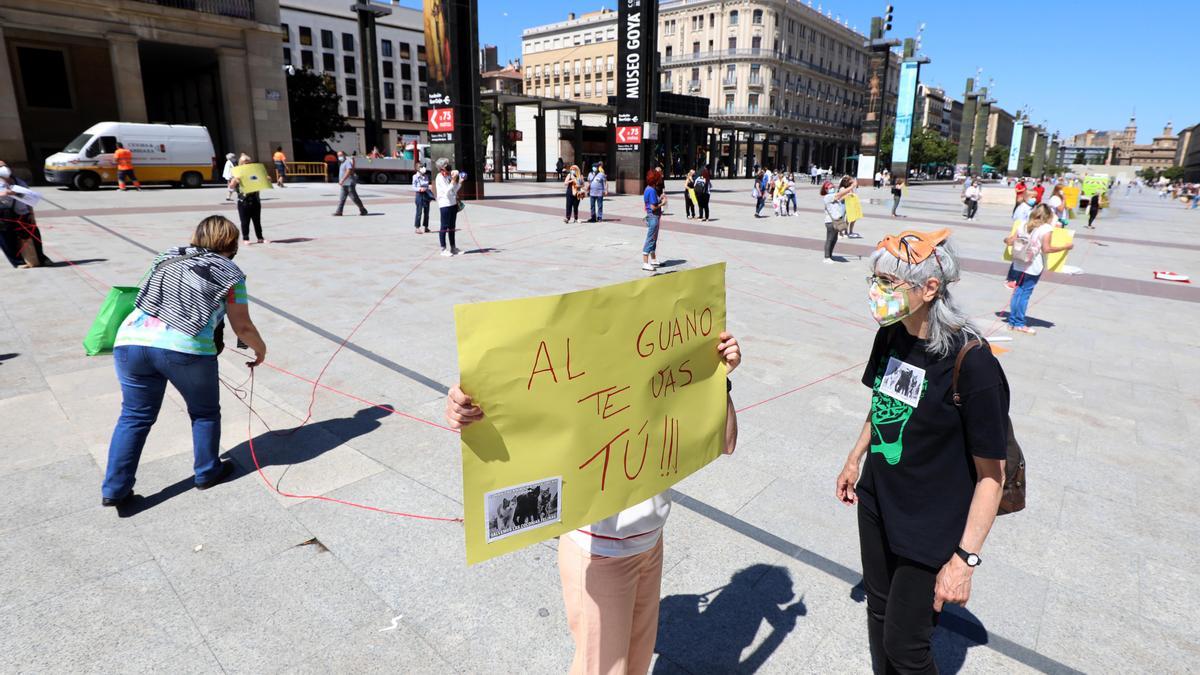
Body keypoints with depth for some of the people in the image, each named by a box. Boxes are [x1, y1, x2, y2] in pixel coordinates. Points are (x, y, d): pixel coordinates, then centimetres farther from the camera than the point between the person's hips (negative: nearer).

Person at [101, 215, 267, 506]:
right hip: (184, 348, -4)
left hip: (132, 340, 5)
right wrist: (261, 349, 29)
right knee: (205, 412, 18)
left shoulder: (168, 258, 25)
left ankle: (114, 489, 21)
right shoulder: (229, 273, 12)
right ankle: (207, 473, 32)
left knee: (134, 416, 19)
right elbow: (243, 327, 12)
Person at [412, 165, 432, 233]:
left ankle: (426, 227, 15)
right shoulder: (415, 177, -5)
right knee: (419, 212, -5)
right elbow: (413, 187, -6)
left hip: (426, 194, 5)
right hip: (419, 195, -5)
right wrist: (419, 189, -24)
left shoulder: (426, 176, 10)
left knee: (426, 211, 7)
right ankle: (416, 227, 0)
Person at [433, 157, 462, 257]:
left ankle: (453, 248, 20)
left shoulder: (449, 175, 12)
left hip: (453, 203, 8)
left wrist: (460, 182, 4)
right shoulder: (440, 178, -12)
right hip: (445, 204, -8)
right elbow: (447, 191, -21)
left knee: (452, 227, 13)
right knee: (444, 227, -4)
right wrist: (453, 180, -22)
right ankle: (443, 249, 1)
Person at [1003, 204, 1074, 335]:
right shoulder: (1047, 228, -7)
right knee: (1025, 293, 0)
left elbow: (1009, 241, 6)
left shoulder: (1024, 226, 7)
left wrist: (1006, 239, 28)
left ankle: (1012, 321, 13)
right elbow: (1046, 249, -14)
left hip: (1019, 264, 5)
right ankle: (1019, 324, 6)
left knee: (1018, 291, 11)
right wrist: (1065, 247, -5)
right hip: (1034, 267, -5)